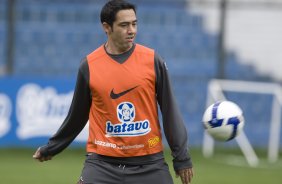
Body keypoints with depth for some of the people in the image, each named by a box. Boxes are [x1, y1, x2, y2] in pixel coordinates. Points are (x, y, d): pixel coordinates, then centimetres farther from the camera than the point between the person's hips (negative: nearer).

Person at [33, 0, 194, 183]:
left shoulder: (152, 60, -1)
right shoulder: (89, 65, 0)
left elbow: (170, 111, 3)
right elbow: (78, 114, 12)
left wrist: (182, 158, 2)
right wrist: (51, 148, 20)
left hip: (149, 164, 0)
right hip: (102, 163, 0)